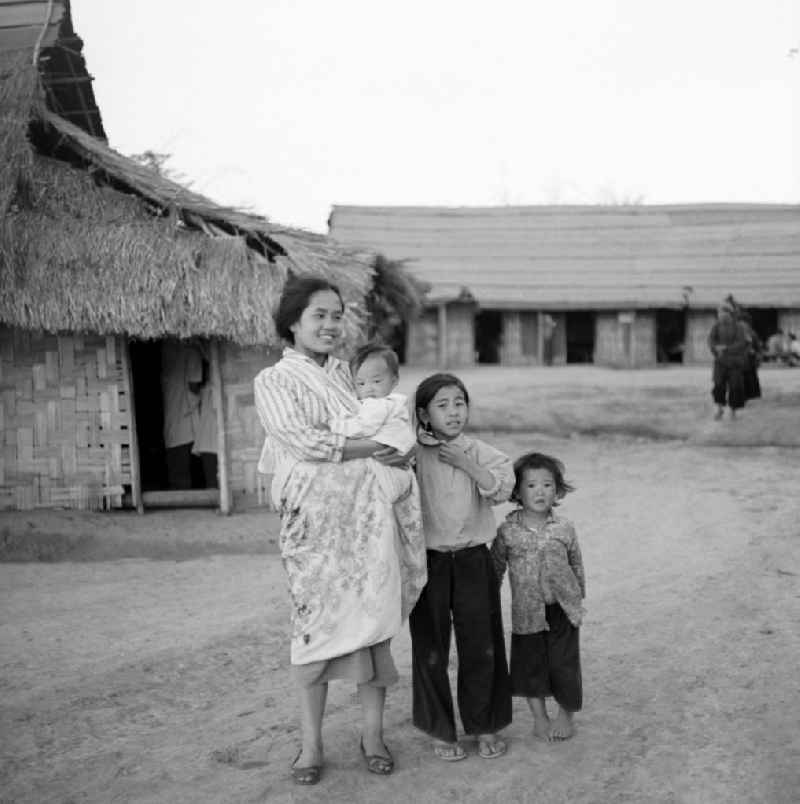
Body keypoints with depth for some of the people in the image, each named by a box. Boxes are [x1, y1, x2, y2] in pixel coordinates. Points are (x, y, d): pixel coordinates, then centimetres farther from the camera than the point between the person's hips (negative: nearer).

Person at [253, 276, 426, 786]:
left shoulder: (348, 373, 15)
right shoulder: (274, 381, 2)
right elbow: (300, 439, -11)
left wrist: (399, 445, -2)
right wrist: (368, 448, -16)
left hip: (368, 512, 3)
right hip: (315, 515, -3)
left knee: (374, 616, 4)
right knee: (315, 620, 1)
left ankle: (373, 732, 17)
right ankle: (311, 742, 14)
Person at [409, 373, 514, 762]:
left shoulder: (481, 453, 2)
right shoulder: (414, 453, -2)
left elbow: (502, 489, -13)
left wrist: (465, 464, -17)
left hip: (472, 559, 1)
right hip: (428, 561, -1)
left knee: (481, 647, 7)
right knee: (430, 649, 6)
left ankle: (485, 726, 24)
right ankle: (441, 732, 22)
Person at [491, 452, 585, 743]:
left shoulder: (564, 528, -4)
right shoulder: (508, 530, -6)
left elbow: (576, 564, 9)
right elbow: (495, 567, 4)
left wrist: (578, 596, 16)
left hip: (562, 609, 0)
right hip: (527, 612, 0)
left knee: (564, 662, 5)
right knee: (530, 663, 8)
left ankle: (565, 715, 25)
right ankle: (539, 716, 25)